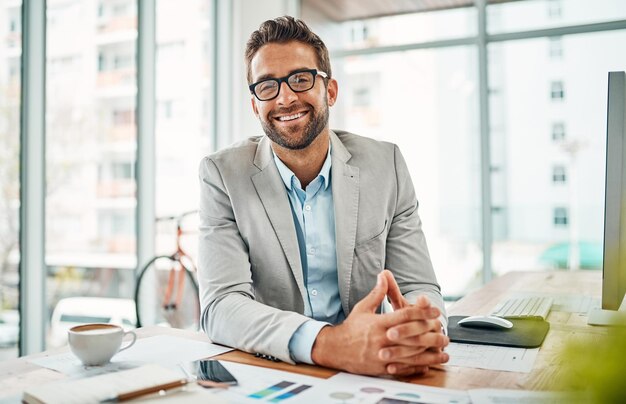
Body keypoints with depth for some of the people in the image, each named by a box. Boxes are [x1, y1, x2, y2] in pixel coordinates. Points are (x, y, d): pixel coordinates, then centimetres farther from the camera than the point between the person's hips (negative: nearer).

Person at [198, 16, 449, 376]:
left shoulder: (386, 165, -2)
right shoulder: (223, 175, -7)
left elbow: (420, 288, -2)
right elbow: (220, 305, -17)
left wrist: (420, 329, -26)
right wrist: (329, 343, -34)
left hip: (368, 371, 2)